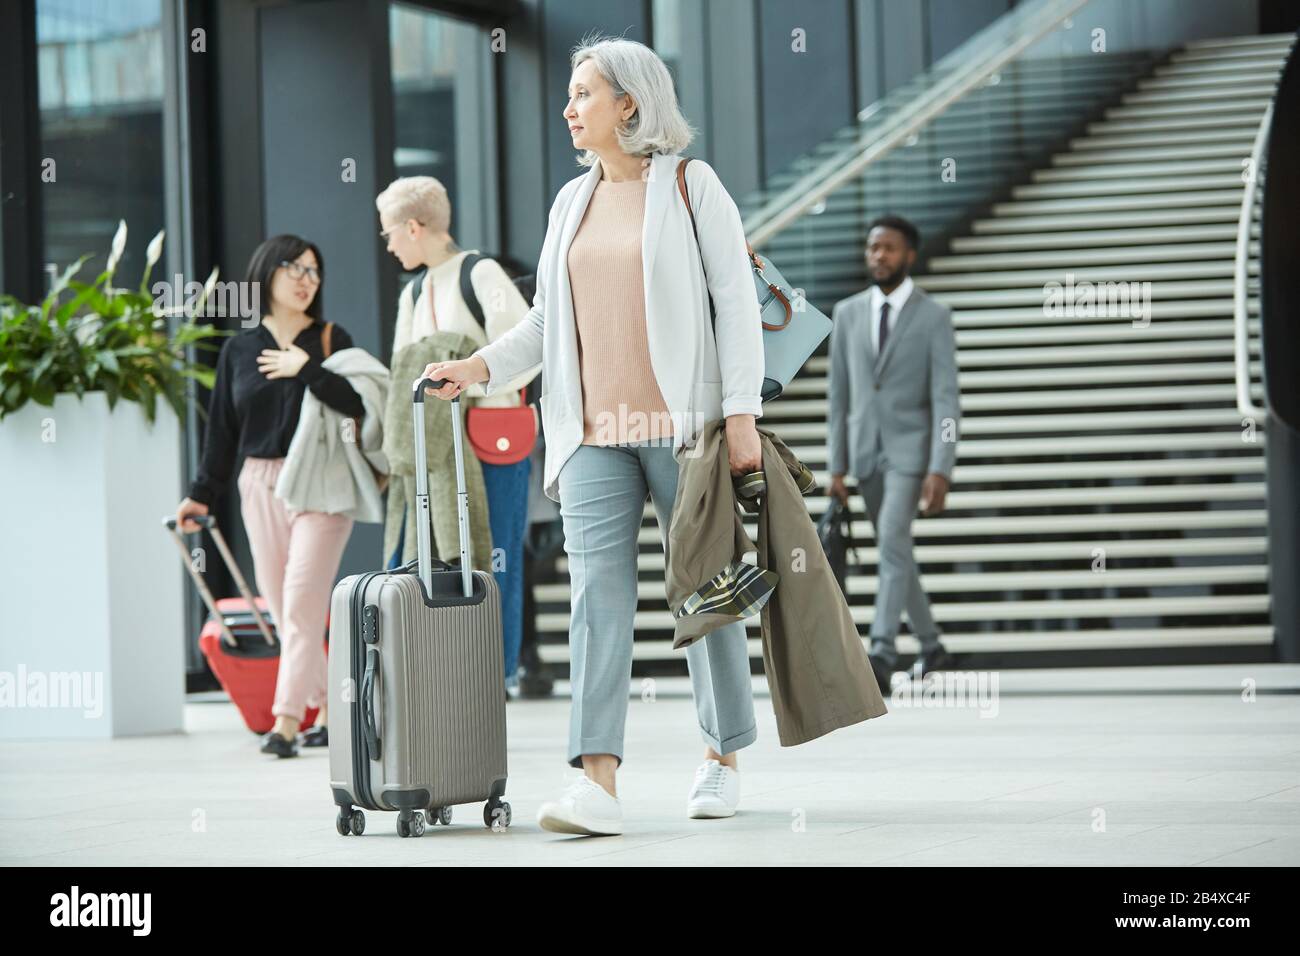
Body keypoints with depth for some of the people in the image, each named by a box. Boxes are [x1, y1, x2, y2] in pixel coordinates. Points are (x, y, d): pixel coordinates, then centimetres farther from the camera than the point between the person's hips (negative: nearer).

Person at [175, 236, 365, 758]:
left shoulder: (331, 341, 4)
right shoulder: (239, 349, 11)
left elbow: (360, 404, -11)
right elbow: (223, 427, 14)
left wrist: (307, 368, -15)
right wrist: (201, 494, 12)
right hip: (261, 485, 3)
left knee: (302, 601, -12)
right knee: (280, 605, 2)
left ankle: (287, 719, -15)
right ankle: (329, 708, 13)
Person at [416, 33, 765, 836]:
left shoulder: (691, 185, -2)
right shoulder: (572, 202, 15)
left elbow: (737, 301, -6)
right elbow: (548, 318, 19)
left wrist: (741, 415, -13)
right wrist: (480, 367, 3)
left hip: (681, 424, -4)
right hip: (594, 432, 4)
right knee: (598, 596, -9)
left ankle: (723, 760, 20)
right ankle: (598, 784, -18)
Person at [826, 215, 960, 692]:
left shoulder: (934, 317, -6)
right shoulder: (847, 313, 6)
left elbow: (946, 399, -11)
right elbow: (839, 394, 8)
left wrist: (941, 470, -20)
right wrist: (837, 467, 4)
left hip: (911, 448, -5)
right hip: (866, 451, 5)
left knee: (893, 539, -22)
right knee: (894, 550, 11)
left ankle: (882, 652, -29)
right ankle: (931, 645, 27)